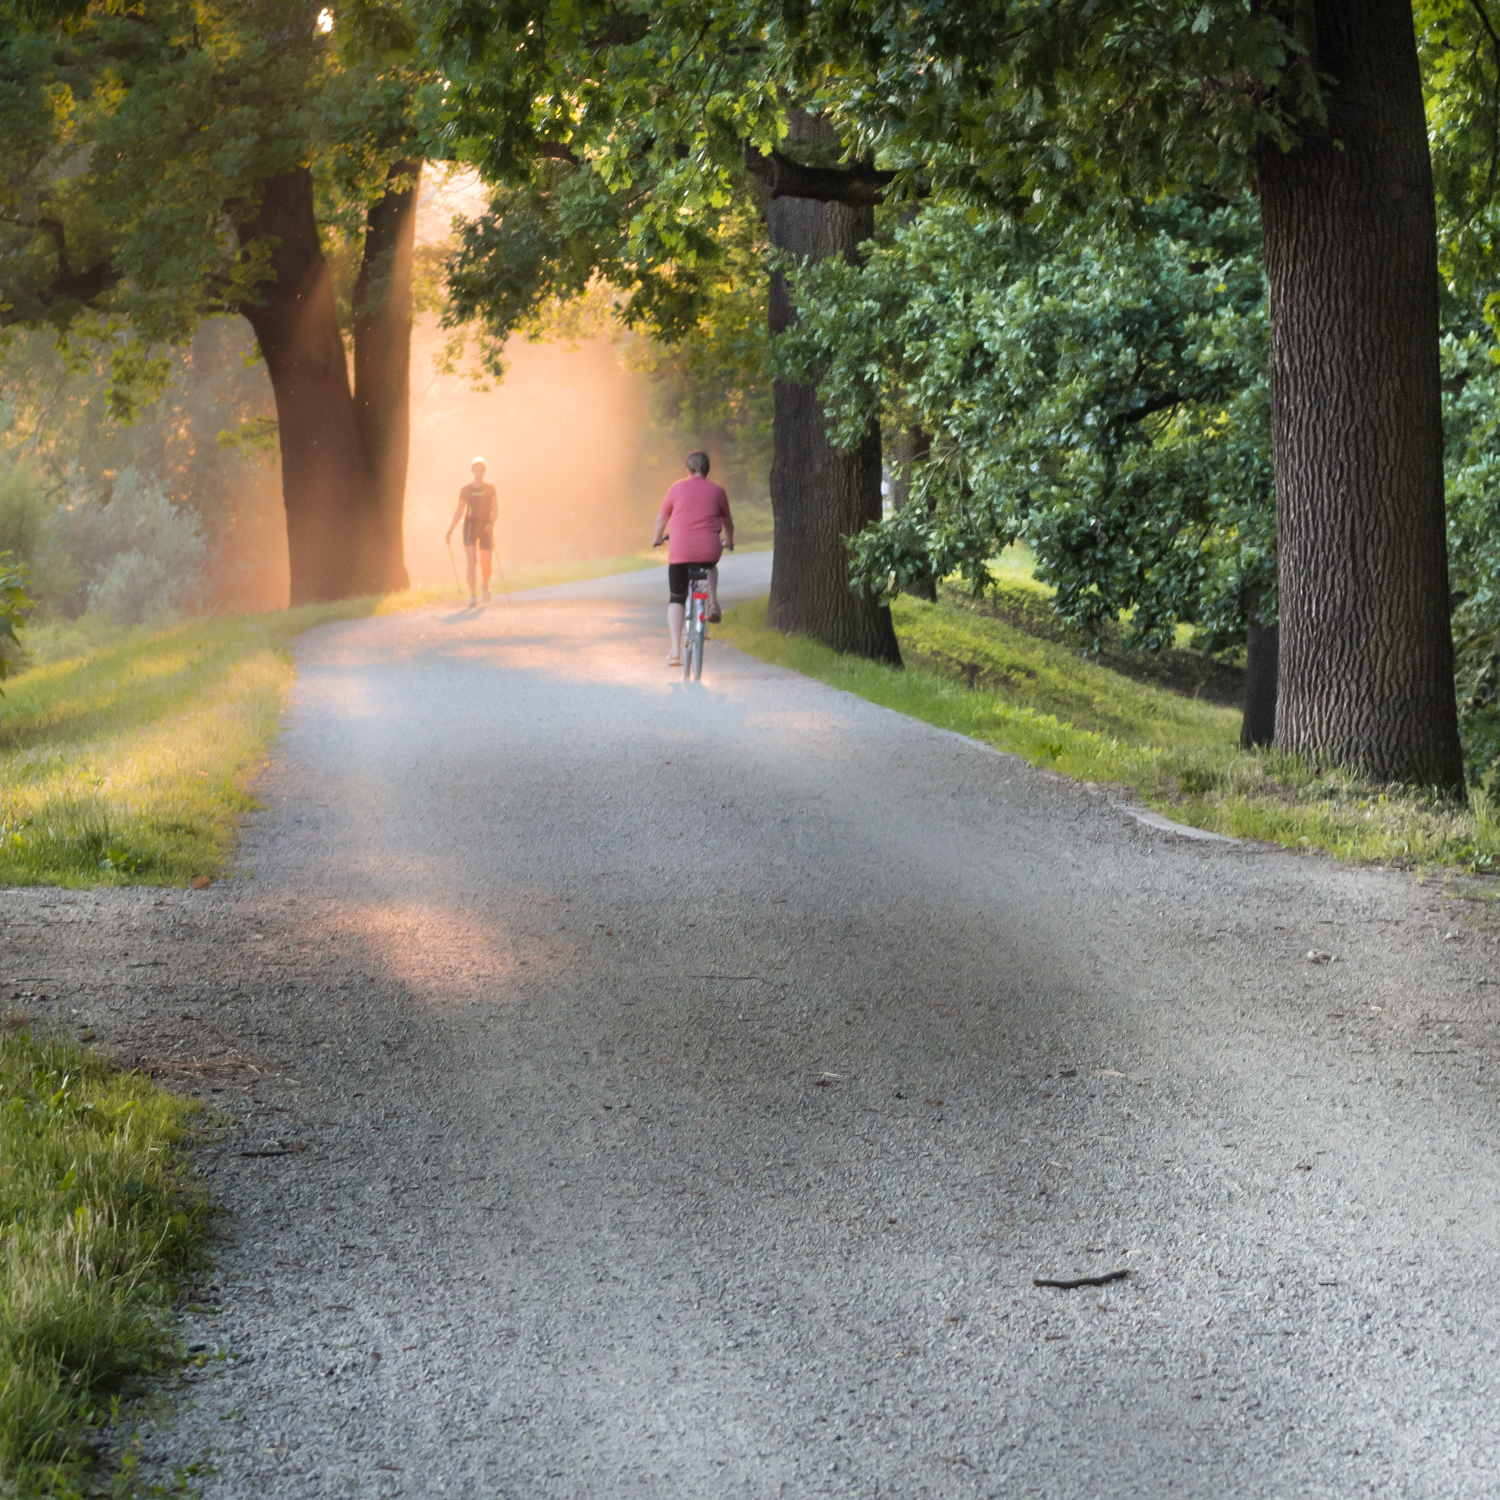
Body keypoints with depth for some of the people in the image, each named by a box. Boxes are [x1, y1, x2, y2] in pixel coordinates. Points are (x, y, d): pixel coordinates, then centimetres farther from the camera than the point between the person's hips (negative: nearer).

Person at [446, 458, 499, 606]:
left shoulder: (490, 489, 4)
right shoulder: (465, 490, 5)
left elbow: (495, 509, -3)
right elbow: (459, 512, 9)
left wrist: (491, 523, -23)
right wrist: (450, 531, 4)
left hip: (486, 528, 1)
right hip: (470, 526, -1)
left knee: (486, 565, 1)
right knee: (472, 561, -17)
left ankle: (486, 585, 37)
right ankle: (473, 598, -18)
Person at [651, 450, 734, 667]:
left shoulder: (677, 488, 5)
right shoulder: (717, 491, 8)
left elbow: (661, 519, 15)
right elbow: (728, 523, 22)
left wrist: (657, 538, 36)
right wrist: (729, 541, 43)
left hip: (680, 552, -1)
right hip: (709, 551, 1)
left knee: (676, 599, 13)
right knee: (711, 566, 38)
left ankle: (675, 651, 2)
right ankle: (713, 603, 15)